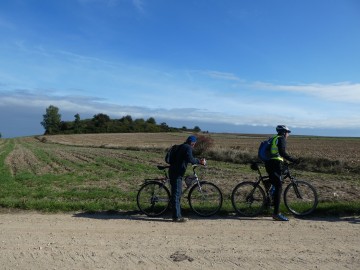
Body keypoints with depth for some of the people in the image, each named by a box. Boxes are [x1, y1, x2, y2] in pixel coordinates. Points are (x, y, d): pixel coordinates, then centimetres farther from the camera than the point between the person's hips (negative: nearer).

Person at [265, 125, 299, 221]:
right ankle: (276, 214, -10)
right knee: (279, 188, -9)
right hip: (276, 164, -10)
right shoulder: (281, 139, -3)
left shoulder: (274, 139, 25)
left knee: (276, 187, 14)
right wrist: (293, 160, -18)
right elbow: (282, 152, -18)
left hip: (270, 164, 10)